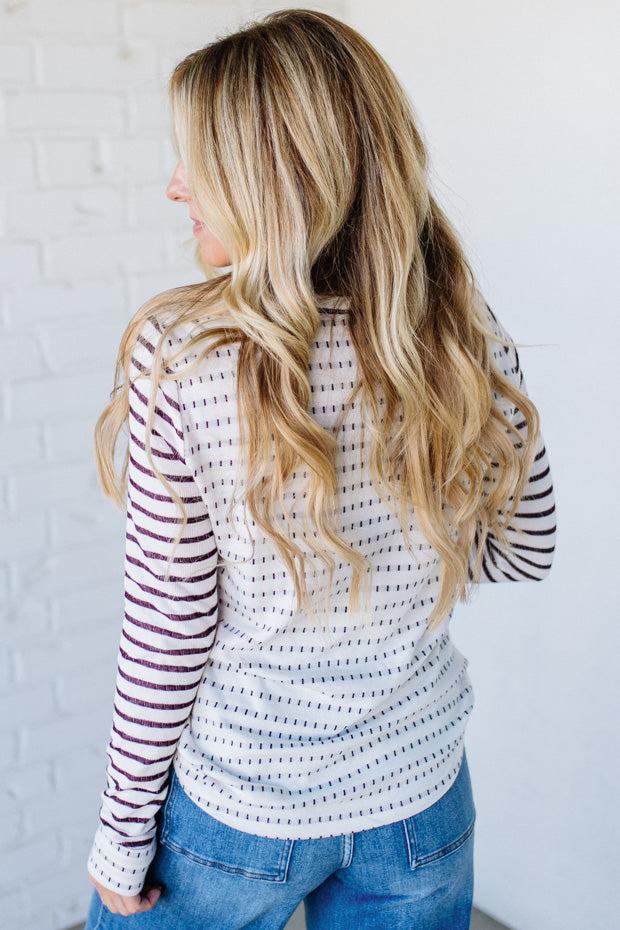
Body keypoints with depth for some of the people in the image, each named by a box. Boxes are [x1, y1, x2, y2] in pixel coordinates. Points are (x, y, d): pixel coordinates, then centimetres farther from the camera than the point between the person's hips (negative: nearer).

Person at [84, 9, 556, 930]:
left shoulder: (180, 353, -21)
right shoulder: (470, 336, -12)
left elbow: (169, 628, -17)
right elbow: (525, 548, 1)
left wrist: (123, 834, -4)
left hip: (232, 811, -2)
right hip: (421, 806, 3)